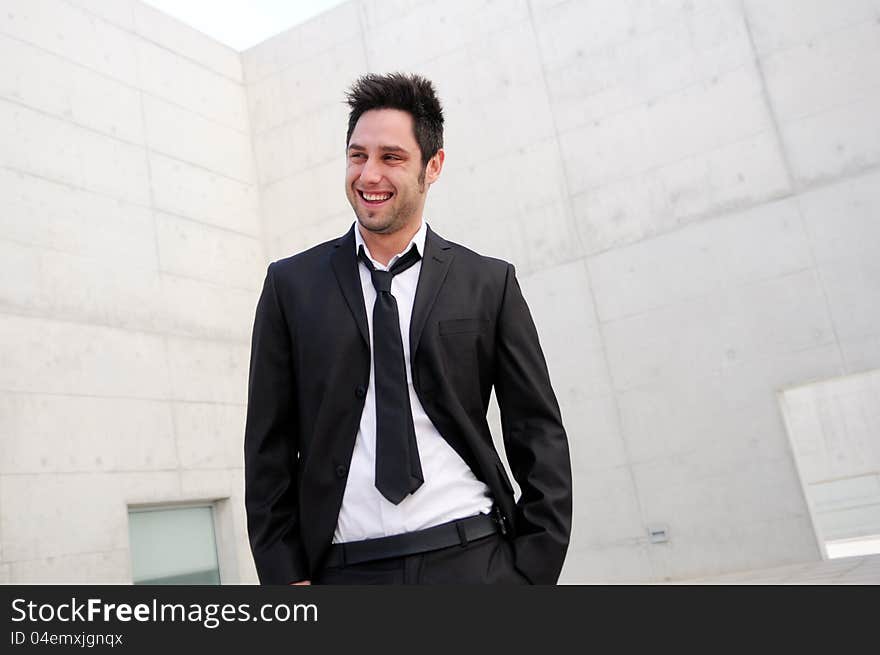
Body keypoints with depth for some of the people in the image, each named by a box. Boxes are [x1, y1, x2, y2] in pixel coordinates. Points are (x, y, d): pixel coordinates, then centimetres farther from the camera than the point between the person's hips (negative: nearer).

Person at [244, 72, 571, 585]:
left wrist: (534, 571, -5)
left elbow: (539, 436, 3)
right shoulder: (291, 285, 4)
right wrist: (285, 574, -1)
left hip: (474, 561, 0)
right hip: (344, 570, 1)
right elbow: (269, 444, 5)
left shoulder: (490, 283, 2)